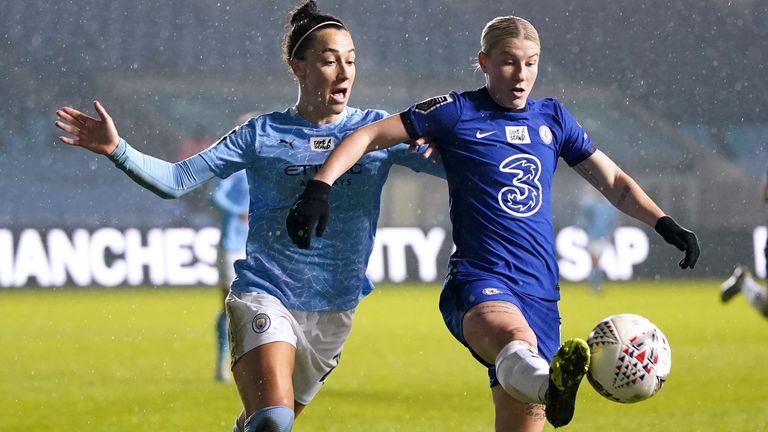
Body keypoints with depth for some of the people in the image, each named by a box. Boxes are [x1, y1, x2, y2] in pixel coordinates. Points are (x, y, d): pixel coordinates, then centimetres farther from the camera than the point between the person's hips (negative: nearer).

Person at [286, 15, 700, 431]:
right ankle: (550, 386, -75)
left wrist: (665, 224, 13)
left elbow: (614, 182, 26)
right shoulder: (456, 112, 5)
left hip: (540, 292, 5)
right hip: (478, 280, -5)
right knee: (514, 334, -41)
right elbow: (368, 137, 5)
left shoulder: (552, 118, 18)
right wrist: (319, 187, -9)